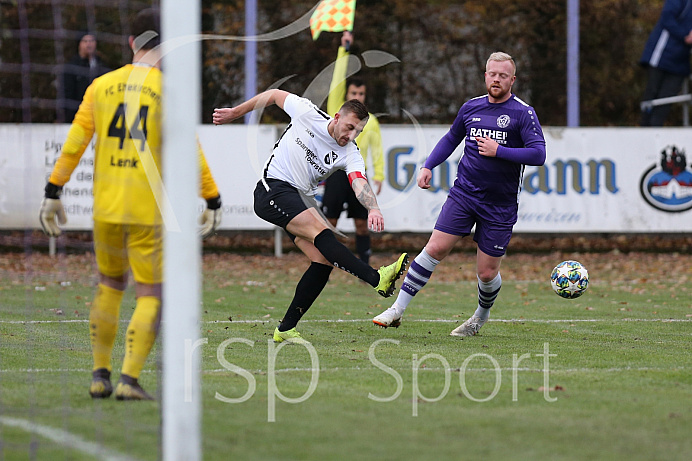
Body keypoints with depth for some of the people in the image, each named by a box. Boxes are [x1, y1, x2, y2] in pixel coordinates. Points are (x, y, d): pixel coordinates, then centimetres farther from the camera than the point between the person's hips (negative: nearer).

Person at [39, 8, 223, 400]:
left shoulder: (101, 86, 5)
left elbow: (74, 143, 5)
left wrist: (53, 192, 12)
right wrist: (213, 201, 2)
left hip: (105, 207, 4)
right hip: (149, 210, -4)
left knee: (110, 286, 20)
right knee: (151, 295, 3)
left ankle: (100, 376, 20)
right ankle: (129, 379, -8)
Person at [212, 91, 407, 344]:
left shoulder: (350, 154, -5)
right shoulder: (306, 113, -9)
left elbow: (359, 183, -24)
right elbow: (274, 95, 8)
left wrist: (373, 209, -45)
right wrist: (234, 113, 17)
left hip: (301, 200, 5)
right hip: (272, 189, -5)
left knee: (323, 261, -12)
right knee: (321, 233, -27)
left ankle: (285, 329, -5)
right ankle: (377, 279, -40)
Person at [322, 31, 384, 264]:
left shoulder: (370, 120, 11)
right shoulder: (337, 110, 5)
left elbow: (377, 148, 11)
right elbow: (338, 80, -2)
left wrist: (379, 175, -1)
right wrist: (344, 50, -7)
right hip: (337, 172, -2)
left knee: (362, 224, 4)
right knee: (329, 222, -3)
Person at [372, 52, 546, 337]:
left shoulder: (523, 113, -6)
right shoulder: (471, 107, 8)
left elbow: (538, 154, -16)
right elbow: (452, 139, 25)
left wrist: (498, 151, -19)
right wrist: (428, 166, 14)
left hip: (500, 205, -3)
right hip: (463, 193, 3)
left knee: (487, 273, 2)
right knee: (435, 249, -10)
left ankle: (481, 316, 32)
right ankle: (398, 309, -5)